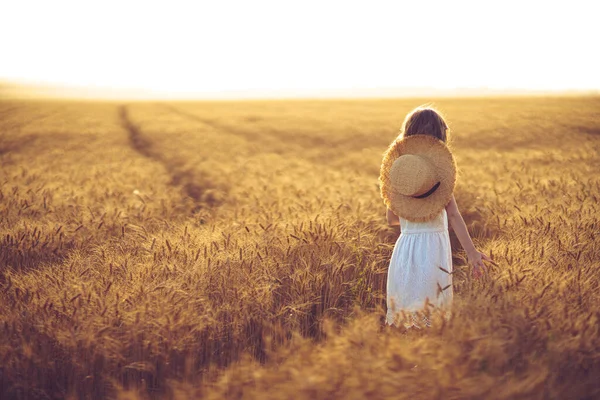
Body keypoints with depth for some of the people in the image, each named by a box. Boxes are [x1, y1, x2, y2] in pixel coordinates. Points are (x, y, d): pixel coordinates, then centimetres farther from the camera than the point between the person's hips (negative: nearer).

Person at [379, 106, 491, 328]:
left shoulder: (397, 166, 4)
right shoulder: (439, 167, -6)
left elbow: (391, 218, 9)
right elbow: (453, 215, -12)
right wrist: (471, 252, -13)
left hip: (405, 245, 3)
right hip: (434, 245, -3)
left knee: (406, 305, 11)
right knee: (432, 306, 2)